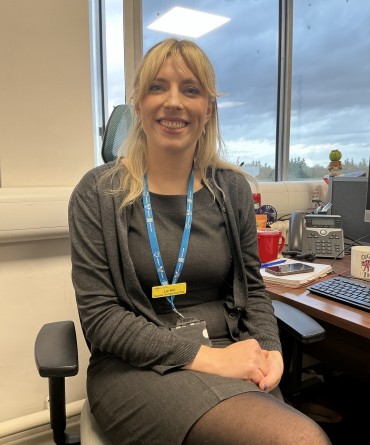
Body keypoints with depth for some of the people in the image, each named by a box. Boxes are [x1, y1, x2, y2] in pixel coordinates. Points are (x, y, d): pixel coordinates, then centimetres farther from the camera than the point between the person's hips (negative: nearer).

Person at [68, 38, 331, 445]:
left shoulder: (232, 188, 3)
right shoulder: (97, 194, -6)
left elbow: (252, 288, 11)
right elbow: (99, 317, -9)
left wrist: (269, 350, -9)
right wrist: (207, 357, -18)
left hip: (228, 356, 4)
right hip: (137, 367, -3)